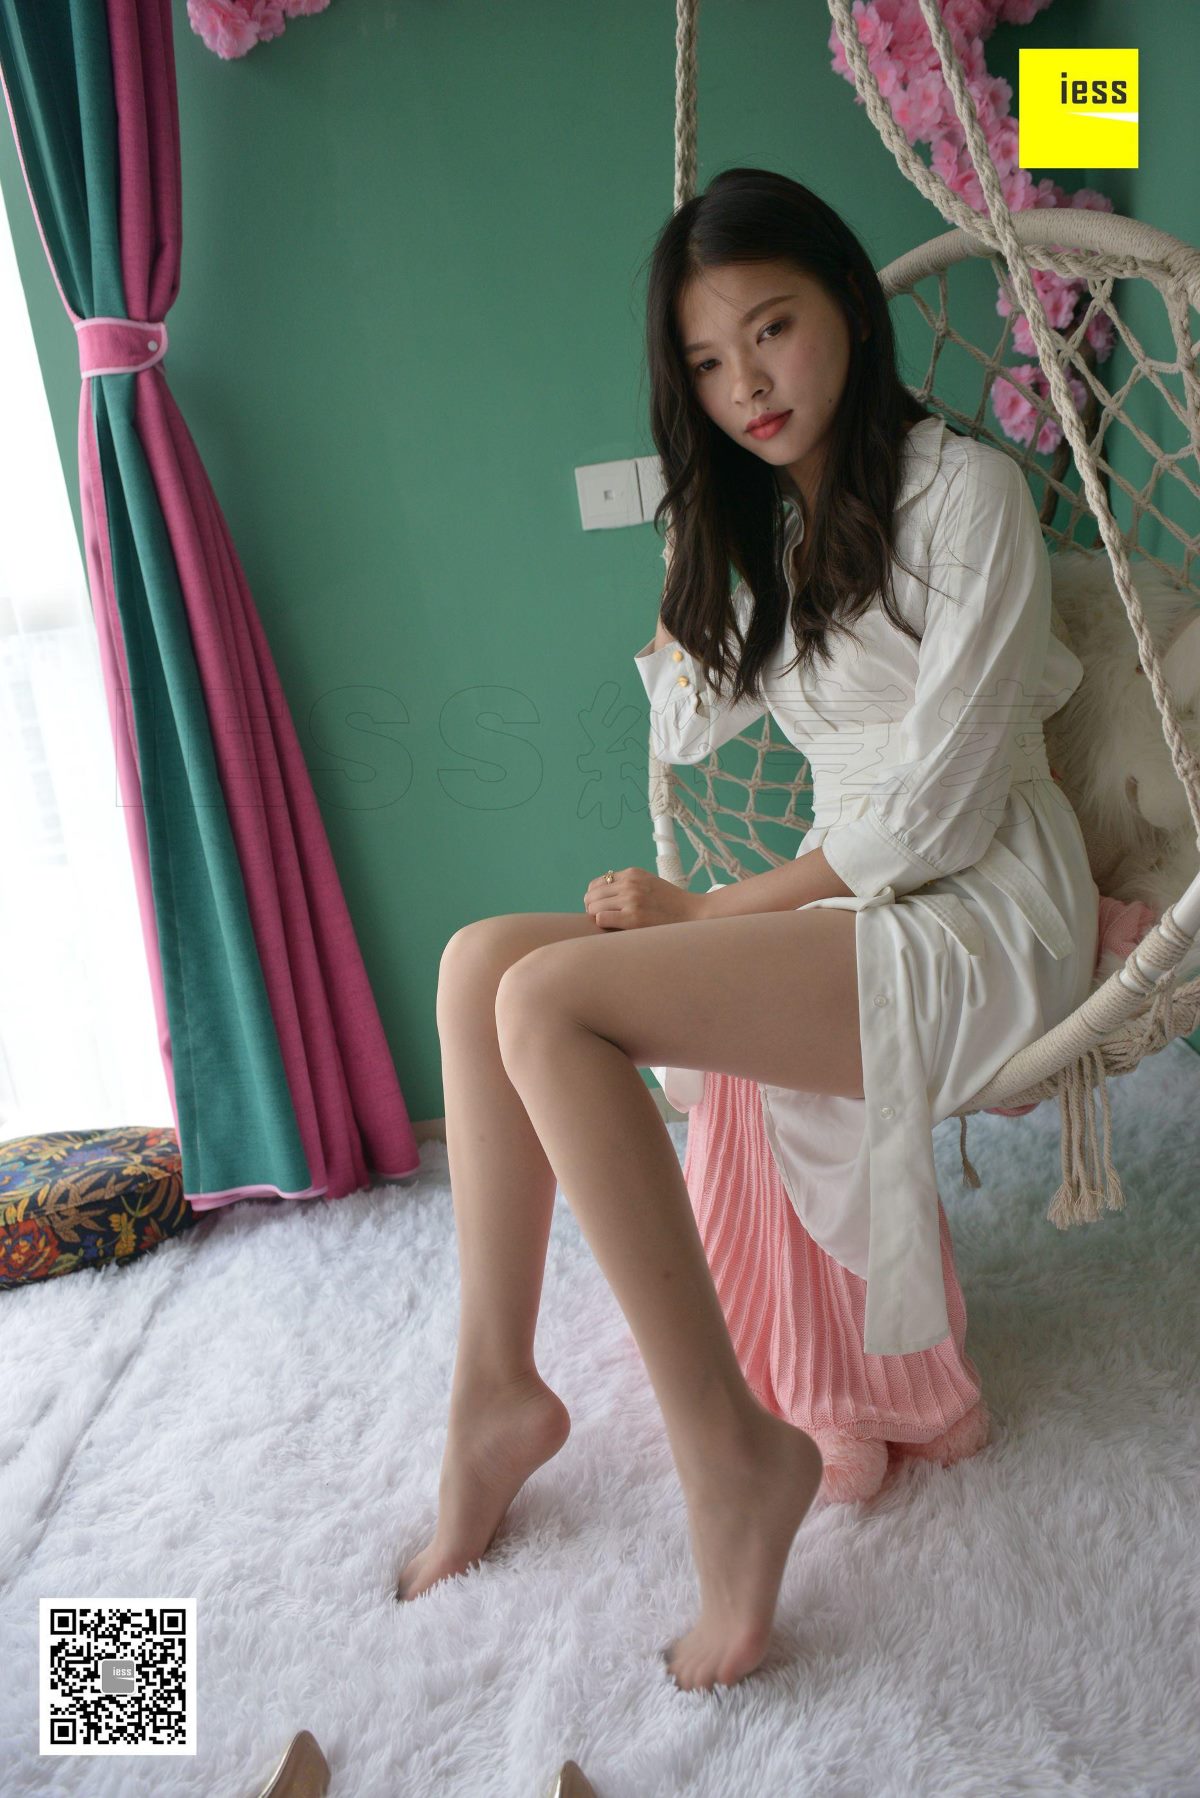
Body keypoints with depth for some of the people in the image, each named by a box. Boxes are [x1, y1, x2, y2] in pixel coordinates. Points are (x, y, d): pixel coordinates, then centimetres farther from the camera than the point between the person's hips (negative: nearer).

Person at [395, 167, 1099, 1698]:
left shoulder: (964, 491, -9)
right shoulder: (776, 529, 17)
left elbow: (934, 808, -16)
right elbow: (683, 726, 20)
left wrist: (711, 911, -11)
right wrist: (702, 550, 14)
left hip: (979, 923, -8)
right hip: (852, 910, 8)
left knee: (550, 996, -26)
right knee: (481, 958, -10)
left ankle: (727, 1450, -18)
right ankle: (497, 1386, -6)